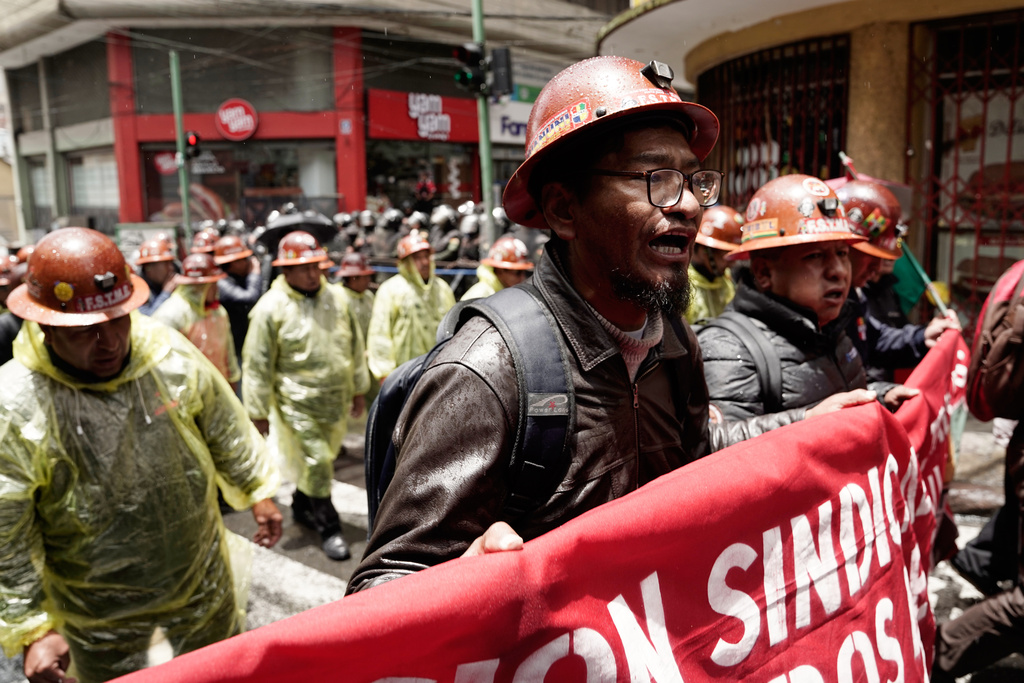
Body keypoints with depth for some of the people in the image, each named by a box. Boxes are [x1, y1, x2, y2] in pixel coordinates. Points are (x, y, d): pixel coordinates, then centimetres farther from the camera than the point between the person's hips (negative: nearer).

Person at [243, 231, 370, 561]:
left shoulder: (336, 297, 5)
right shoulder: (271, 308, -11)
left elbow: (355, 346, 15)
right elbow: (257, 365, -8)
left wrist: (359, 388, 18)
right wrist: (259, 412, -7)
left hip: (337, 401, 6)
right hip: (298, 406, -5)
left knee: (323, 459, 18)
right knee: (316, 463, -3)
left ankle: (302, 507, 42)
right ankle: (329, 529, 13)